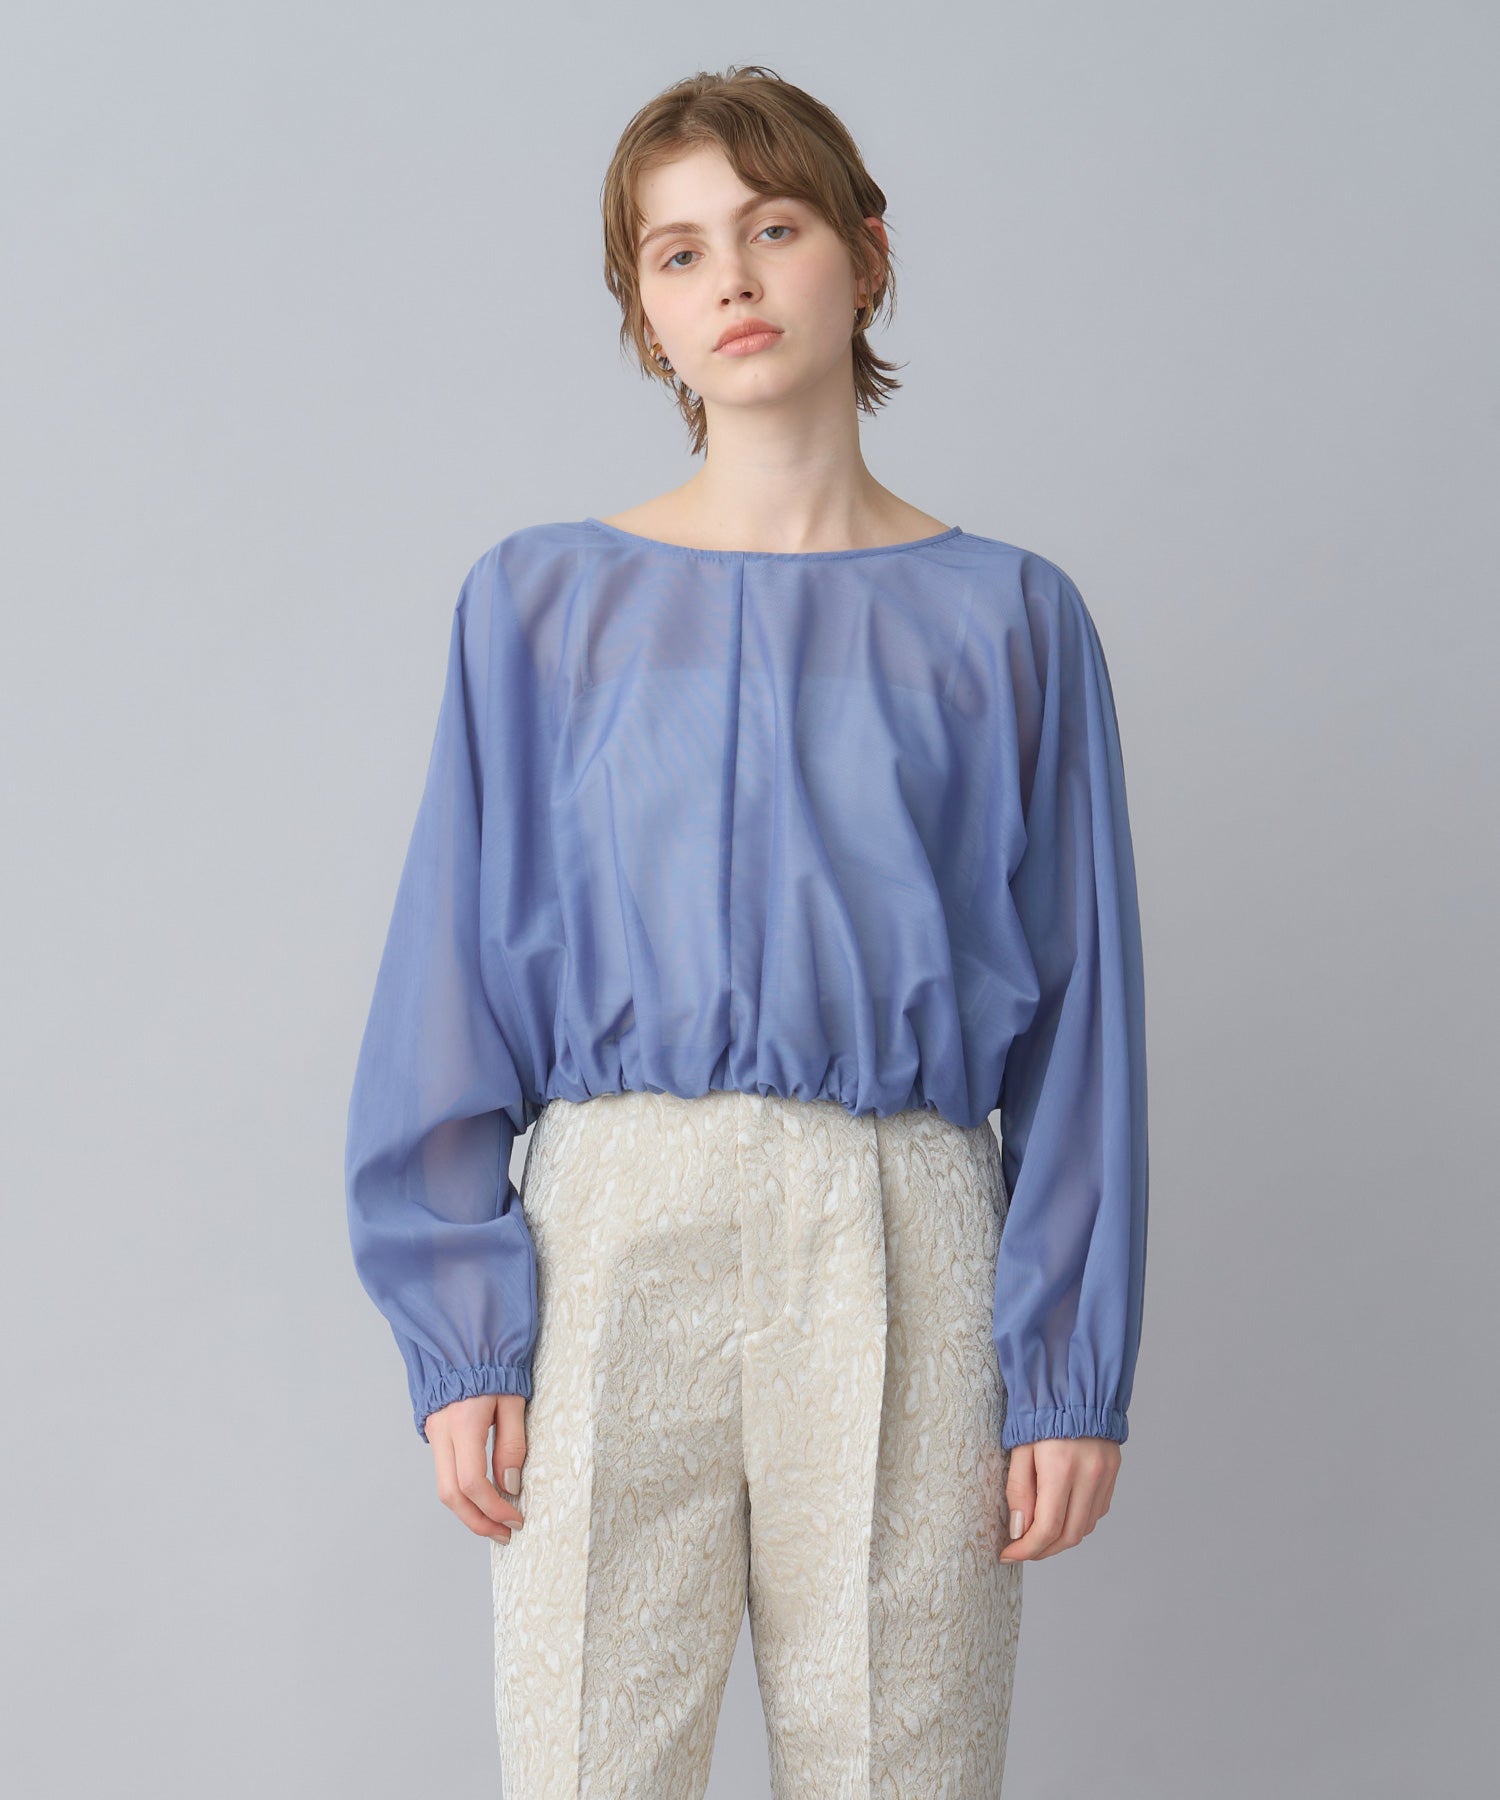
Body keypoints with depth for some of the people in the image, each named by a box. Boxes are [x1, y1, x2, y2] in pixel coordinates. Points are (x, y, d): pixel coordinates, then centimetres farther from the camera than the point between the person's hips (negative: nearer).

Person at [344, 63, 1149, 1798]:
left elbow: (1076, 1012, 5)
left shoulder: (1003, 616, 7)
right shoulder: (544, 603, 6)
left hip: (905, 1255, 0)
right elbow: (458, 989, 5)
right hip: (615, 1230, 0)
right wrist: (461, 1335, -3)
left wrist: (1072, 1371, 0)